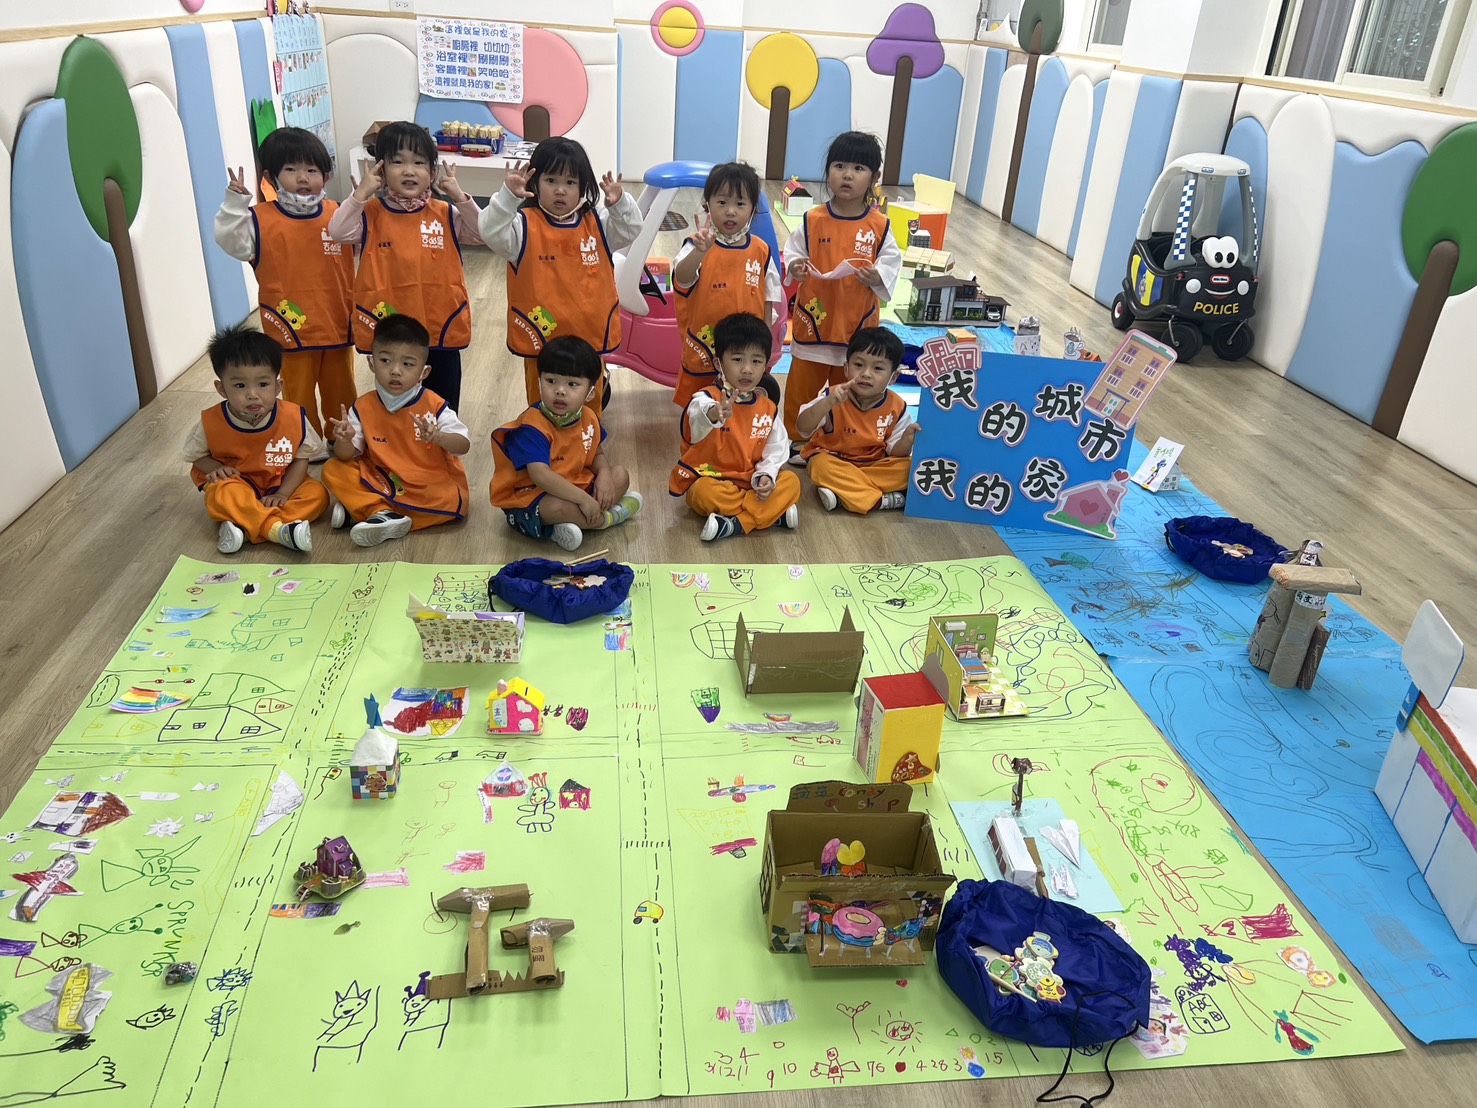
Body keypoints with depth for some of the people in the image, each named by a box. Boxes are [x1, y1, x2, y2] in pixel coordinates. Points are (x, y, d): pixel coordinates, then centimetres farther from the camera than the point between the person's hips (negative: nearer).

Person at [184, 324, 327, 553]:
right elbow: (197, 454, 3)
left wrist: (283, 494, -17)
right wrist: (215, 468, -20)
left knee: (317, 494, -22)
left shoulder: (293, 418, -16)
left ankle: (246, 527, -29)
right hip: (236, 483, -2)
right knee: (223, 494, -33)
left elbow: (302, 458, -5)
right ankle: (279, 529, -37)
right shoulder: (211, 423, -15)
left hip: (279, 485, 2)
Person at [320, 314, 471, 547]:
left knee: (451, 500, -33)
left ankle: (360, 507, -21)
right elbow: (347, 456, -3)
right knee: (333, 469, -11)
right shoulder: (363, 407, -2)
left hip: (430, 484, -2)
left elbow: (464, 445, -18)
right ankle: (383, 513, -27)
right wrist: (344, 441, -27)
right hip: (380, 481, 3)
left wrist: (438, 437, -39)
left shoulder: (434, 406, -11)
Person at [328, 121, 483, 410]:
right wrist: (362, 192, -20)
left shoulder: (445, 214, 0)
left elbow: (482, 233, -8)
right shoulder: (372, 214, -3)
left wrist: (459, 196, -16)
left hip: (441, 330, 1)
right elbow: (338, 231, -16)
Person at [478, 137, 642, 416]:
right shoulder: (525, 225, -8)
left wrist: (619, 203, -18)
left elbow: (630, 231, 1)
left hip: (591, 338, 3)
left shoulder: (596, 222, 4)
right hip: (541, 341, -3)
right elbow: (493, 234, -22)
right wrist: (508, 196, -36)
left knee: (590, 409, 19)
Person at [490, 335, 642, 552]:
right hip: (528, 497, -8)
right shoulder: (532, 427, -25)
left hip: (575, 485, 8)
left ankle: (569, 525, -16)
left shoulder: (588, 418, -1)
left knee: (620, 475, 3)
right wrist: (583, 498, -36)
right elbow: (541, 475, -35)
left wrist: (604, 475, -10)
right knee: (556, 506, -40)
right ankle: (610, 517, -9)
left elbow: (597, 455, 14)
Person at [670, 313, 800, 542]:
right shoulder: (707, 399, -15)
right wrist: (714, 415, -64)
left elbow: (776, 450, 5)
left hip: (751, 483, 5)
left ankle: (736, 524, -27)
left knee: (791, 481, -16)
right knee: (705, 491, -36)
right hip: (709, 479, -4)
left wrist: (766, 476, -16)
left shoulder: (768, 408, 3)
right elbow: (699, 416, -40)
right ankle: (774, 513, -20)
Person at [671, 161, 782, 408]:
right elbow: (681, 279, -33)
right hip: (703, 354, -2)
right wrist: (700, 252, -51)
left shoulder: (761, 251, -1)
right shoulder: (697, 247, -12)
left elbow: (768, 298, 9)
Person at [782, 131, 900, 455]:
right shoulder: (813, 220, -4)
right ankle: (795, 440, 27)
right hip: (814, 319, 0)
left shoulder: (879, 226, -4)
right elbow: (793, 252, 2)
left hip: (858, 323, 0)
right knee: (802, 385, 9)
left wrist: (877, 277, -21)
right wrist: (794, 268, -19)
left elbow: (892, 262, -1)